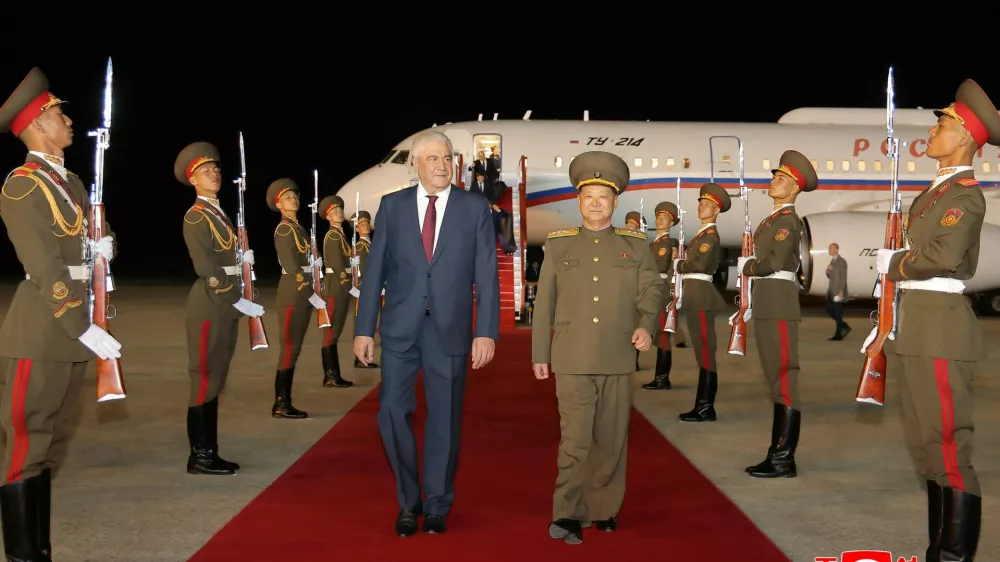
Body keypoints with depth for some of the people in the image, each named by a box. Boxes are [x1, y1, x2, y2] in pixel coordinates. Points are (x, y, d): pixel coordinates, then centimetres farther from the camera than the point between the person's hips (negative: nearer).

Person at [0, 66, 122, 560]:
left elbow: (97, 242, 19)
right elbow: (46, 268, -18)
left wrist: (105, 247, -6)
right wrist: (87, 330, -21)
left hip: (71, 329, 8)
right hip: (40, 332, -8)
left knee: (51, 444, 12)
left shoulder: (72, 183, 16)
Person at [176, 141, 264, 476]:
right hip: (209, 307, -9)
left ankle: (210, 452, 16)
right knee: (205, 378, -5)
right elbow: (207, 269, -18)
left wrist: (243, 258, 6)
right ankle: (199, 457, 0)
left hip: (226, 305, 9)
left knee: (216, 379, 10)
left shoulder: (220, 214, 17)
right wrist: (239, 300, -18)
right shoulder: (195, 217, -10)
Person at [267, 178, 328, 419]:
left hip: (303, 293, 9)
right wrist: (311, 294, -19)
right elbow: (292, 268, -18)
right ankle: (281, 404, -4)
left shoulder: (298, 228, 17)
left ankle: (284, 402, 13)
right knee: (289, 347, -8)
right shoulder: (283, 229, -11)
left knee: (295, 348, 9)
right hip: (293, 293, -9)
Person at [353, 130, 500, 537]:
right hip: (400, 328, 1)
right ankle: (409, 502, 15)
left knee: (445, 420, 6)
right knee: (392, 411, -4)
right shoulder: (393, 206, 5)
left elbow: (486, 275, -1)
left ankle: (437, 507, 21)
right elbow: (375, 270, 5)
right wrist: (364, 328, 1)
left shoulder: (475, 208, 2)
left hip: (449, 329, -1)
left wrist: (486, 331, -8)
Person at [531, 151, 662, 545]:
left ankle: (603, 510, 21)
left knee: (611, 440, 8)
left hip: (617, 360, 2)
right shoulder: (558, 245, 8)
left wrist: (646, 325, -19)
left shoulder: (635, 245, 9)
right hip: (573, 360, -1)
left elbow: (651, 290, 1)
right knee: (575, 439, -8)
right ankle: (567, 516, -7)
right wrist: (539, 354, 6)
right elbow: (544, 302, 8)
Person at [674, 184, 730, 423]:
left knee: (705, 350, -7)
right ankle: (702, 405, 16)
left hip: (701, 295, -10)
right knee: (701, 351, 11)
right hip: (694, 295, 10)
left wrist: (678, 264, -6)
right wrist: (681, 263, -2)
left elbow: (700, 264, -22)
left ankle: (707, 408, -4)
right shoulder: (702, 234, 19)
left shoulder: (711, 235, -10)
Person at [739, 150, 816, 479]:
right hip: (766, 303, 10)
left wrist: (745, 266, -5)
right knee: (775, 378, 12)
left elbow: (773, 262, -20)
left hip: (778, 304, -10)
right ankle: (777, 454, 18)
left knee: (784, 377, -7)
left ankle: (785, 460, -4)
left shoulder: (788, 219, -11)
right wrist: (749, 265, 0)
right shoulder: (773, 219, 18)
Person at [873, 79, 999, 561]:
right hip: (915, 326, 10)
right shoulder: (935, 191, 17)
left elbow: (945, 255, -24)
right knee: (926, 444, 13)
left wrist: (893, 263, -10)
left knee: (948, 447, -6)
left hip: (939, 327, -10)